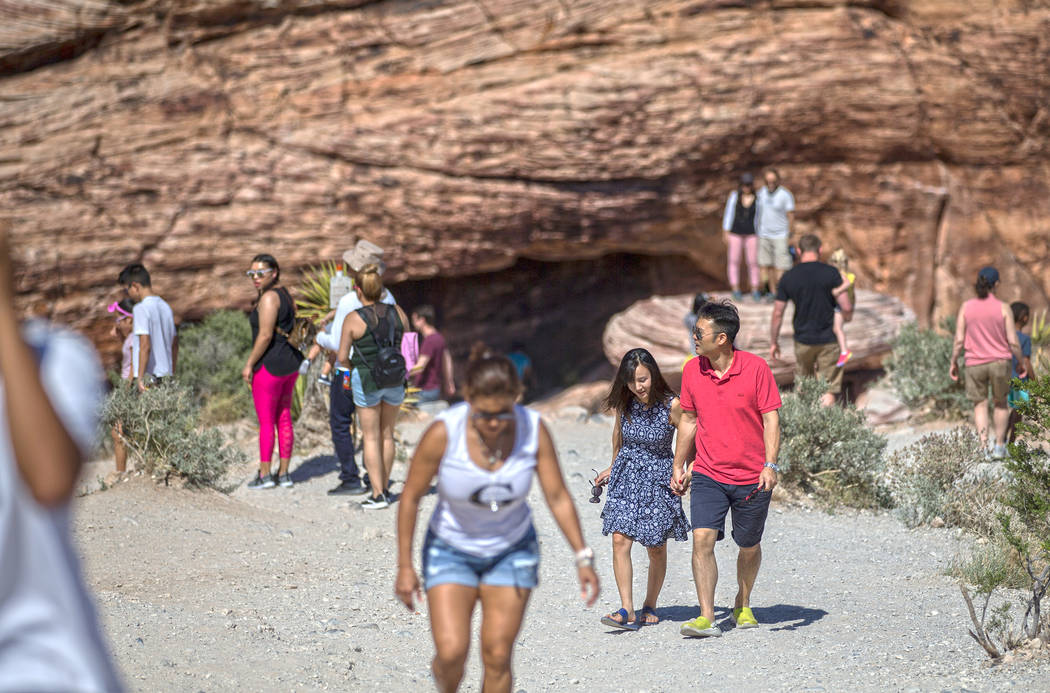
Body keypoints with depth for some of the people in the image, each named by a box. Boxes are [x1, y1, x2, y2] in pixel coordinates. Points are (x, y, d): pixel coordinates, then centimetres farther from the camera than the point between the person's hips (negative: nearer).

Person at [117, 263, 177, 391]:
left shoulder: (141, 308, -12)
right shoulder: (165, 306, 13)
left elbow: (145, 346, -19)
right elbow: (175, 343, 18)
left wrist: (140, 377, -17)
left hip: (149, 377, -8)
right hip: (166, 375, 8)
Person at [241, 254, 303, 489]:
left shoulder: (268, 297, -15)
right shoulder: (285, 294, 13)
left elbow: (265, 335, -20)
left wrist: (249, 364, -14)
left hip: (269, 364, -9)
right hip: (291, 363, 9)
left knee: (265, 421, -2)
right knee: (284, 419, 11)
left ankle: (264, 475, 1)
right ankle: (284, 474, 14)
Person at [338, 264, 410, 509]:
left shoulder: (353, 319, -12)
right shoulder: (397, 313, -2)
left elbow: (342, 357, -7)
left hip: (366, 380, -4)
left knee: (371, 437, 4)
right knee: (387, 435, 15)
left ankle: (378, 495, 1)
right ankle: (384, 489, 21)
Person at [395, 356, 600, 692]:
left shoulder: (533, 430, -20)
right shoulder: (443, 433, -26)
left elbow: (558, 496, -11)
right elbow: (410, 497, -14)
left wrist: (583, 557, -16)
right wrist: (404, 567, -12)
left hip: (512, 551, 2)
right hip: (451, 551, -1)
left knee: (497, 658, -2)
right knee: (451, 654, -12)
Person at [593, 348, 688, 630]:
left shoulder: (671, 405, -17)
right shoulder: (624, 403, -5)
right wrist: (613, 466, 24)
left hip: (658, 477, -3)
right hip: (626, 475, 3)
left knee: (656, 549, 7)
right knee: (620, 540, -13)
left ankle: (650, 606, 27)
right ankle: (627, 611, -16)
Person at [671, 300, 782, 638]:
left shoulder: (756, 368, -9)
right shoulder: (692, 370, 2)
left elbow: (771, 419, -8)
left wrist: (770, 465, -18)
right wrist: (679, 467, 16)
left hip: (751, 478, -2)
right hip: (707, 474, 2)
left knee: (749, 547, 11)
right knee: (702, 538, -16)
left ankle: (743, 606, 35)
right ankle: (706, 618, -17)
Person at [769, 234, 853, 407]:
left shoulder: (788, 278, -5)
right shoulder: (831, 273, -12)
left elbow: (777, 313, -2)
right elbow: (847, 308, -14)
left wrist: (773, 343, 9)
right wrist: (847, 317, 10)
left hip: (803, 340, 2)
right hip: (828, 340, -2)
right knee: (828, 392, 4)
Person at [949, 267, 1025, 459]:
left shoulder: (966, 307, -5)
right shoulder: (1003, 309, -9)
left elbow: (959, 340, -6)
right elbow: (1013, 342, -9)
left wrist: (953, 362, 7)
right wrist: (1021, 363, 5)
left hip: (975, 364, 1)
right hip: (1000, 363, -1)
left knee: (980, 404, 11)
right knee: (1000, 403, 19)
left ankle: (984, 444, -5)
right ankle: (999, 446, 20)